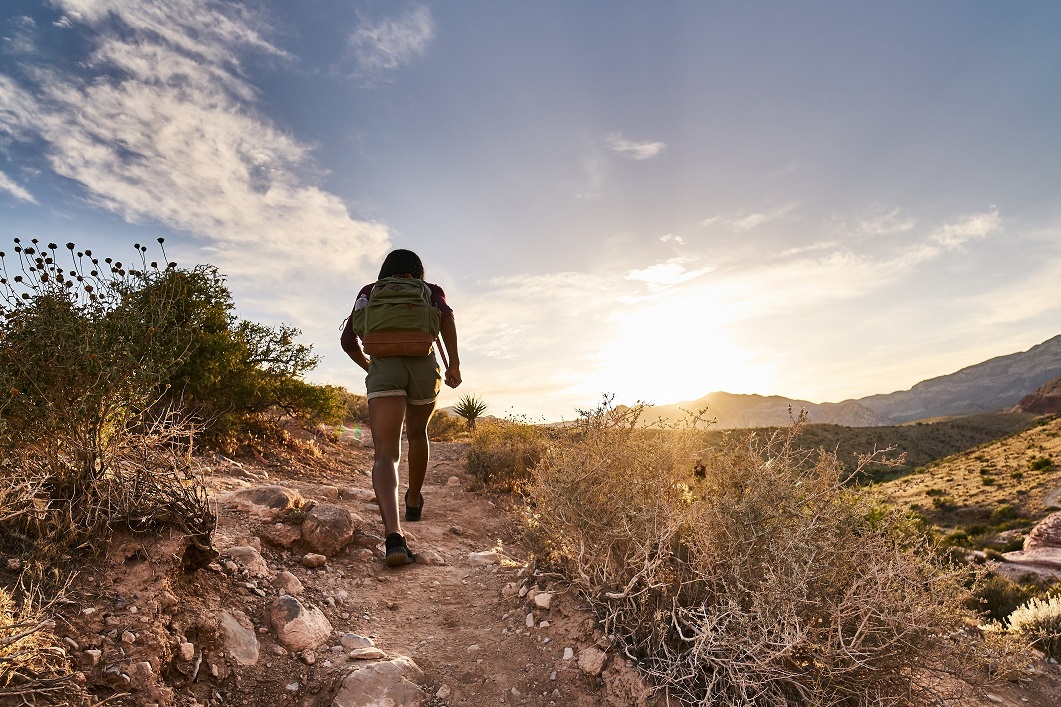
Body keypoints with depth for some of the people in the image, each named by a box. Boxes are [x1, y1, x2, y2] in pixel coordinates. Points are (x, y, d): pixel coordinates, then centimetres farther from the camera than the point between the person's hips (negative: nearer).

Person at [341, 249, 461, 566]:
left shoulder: (370, 291, 24)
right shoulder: (430, 291, 21)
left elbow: (348, 339, 15)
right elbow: (446, 314, -4)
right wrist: (454, 363, -7)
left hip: (383, 369, -1)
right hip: (424, 366, 1)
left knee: (385, 455, -9)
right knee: (417, 433, 28)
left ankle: (393, 533, -32)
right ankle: (414, 501, 44)